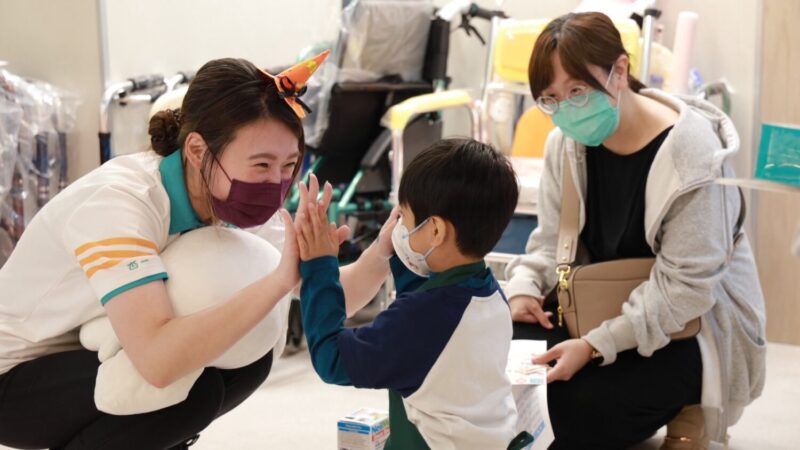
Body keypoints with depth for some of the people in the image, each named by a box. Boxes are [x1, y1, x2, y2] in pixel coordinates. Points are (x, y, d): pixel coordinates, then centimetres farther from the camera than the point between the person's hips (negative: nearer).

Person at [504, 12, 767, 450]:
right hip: (606, 306, 7)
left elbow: (685, 287, -25)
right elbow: (550, 239, 5)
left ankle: (681, 405, 5)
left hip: (690, 327, -7)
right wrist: (523, 288, -17)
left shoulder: (691, 154, -26)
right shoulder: (567, 141, -5)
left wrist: (596, 345, -30)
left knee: (568, 412, -24)